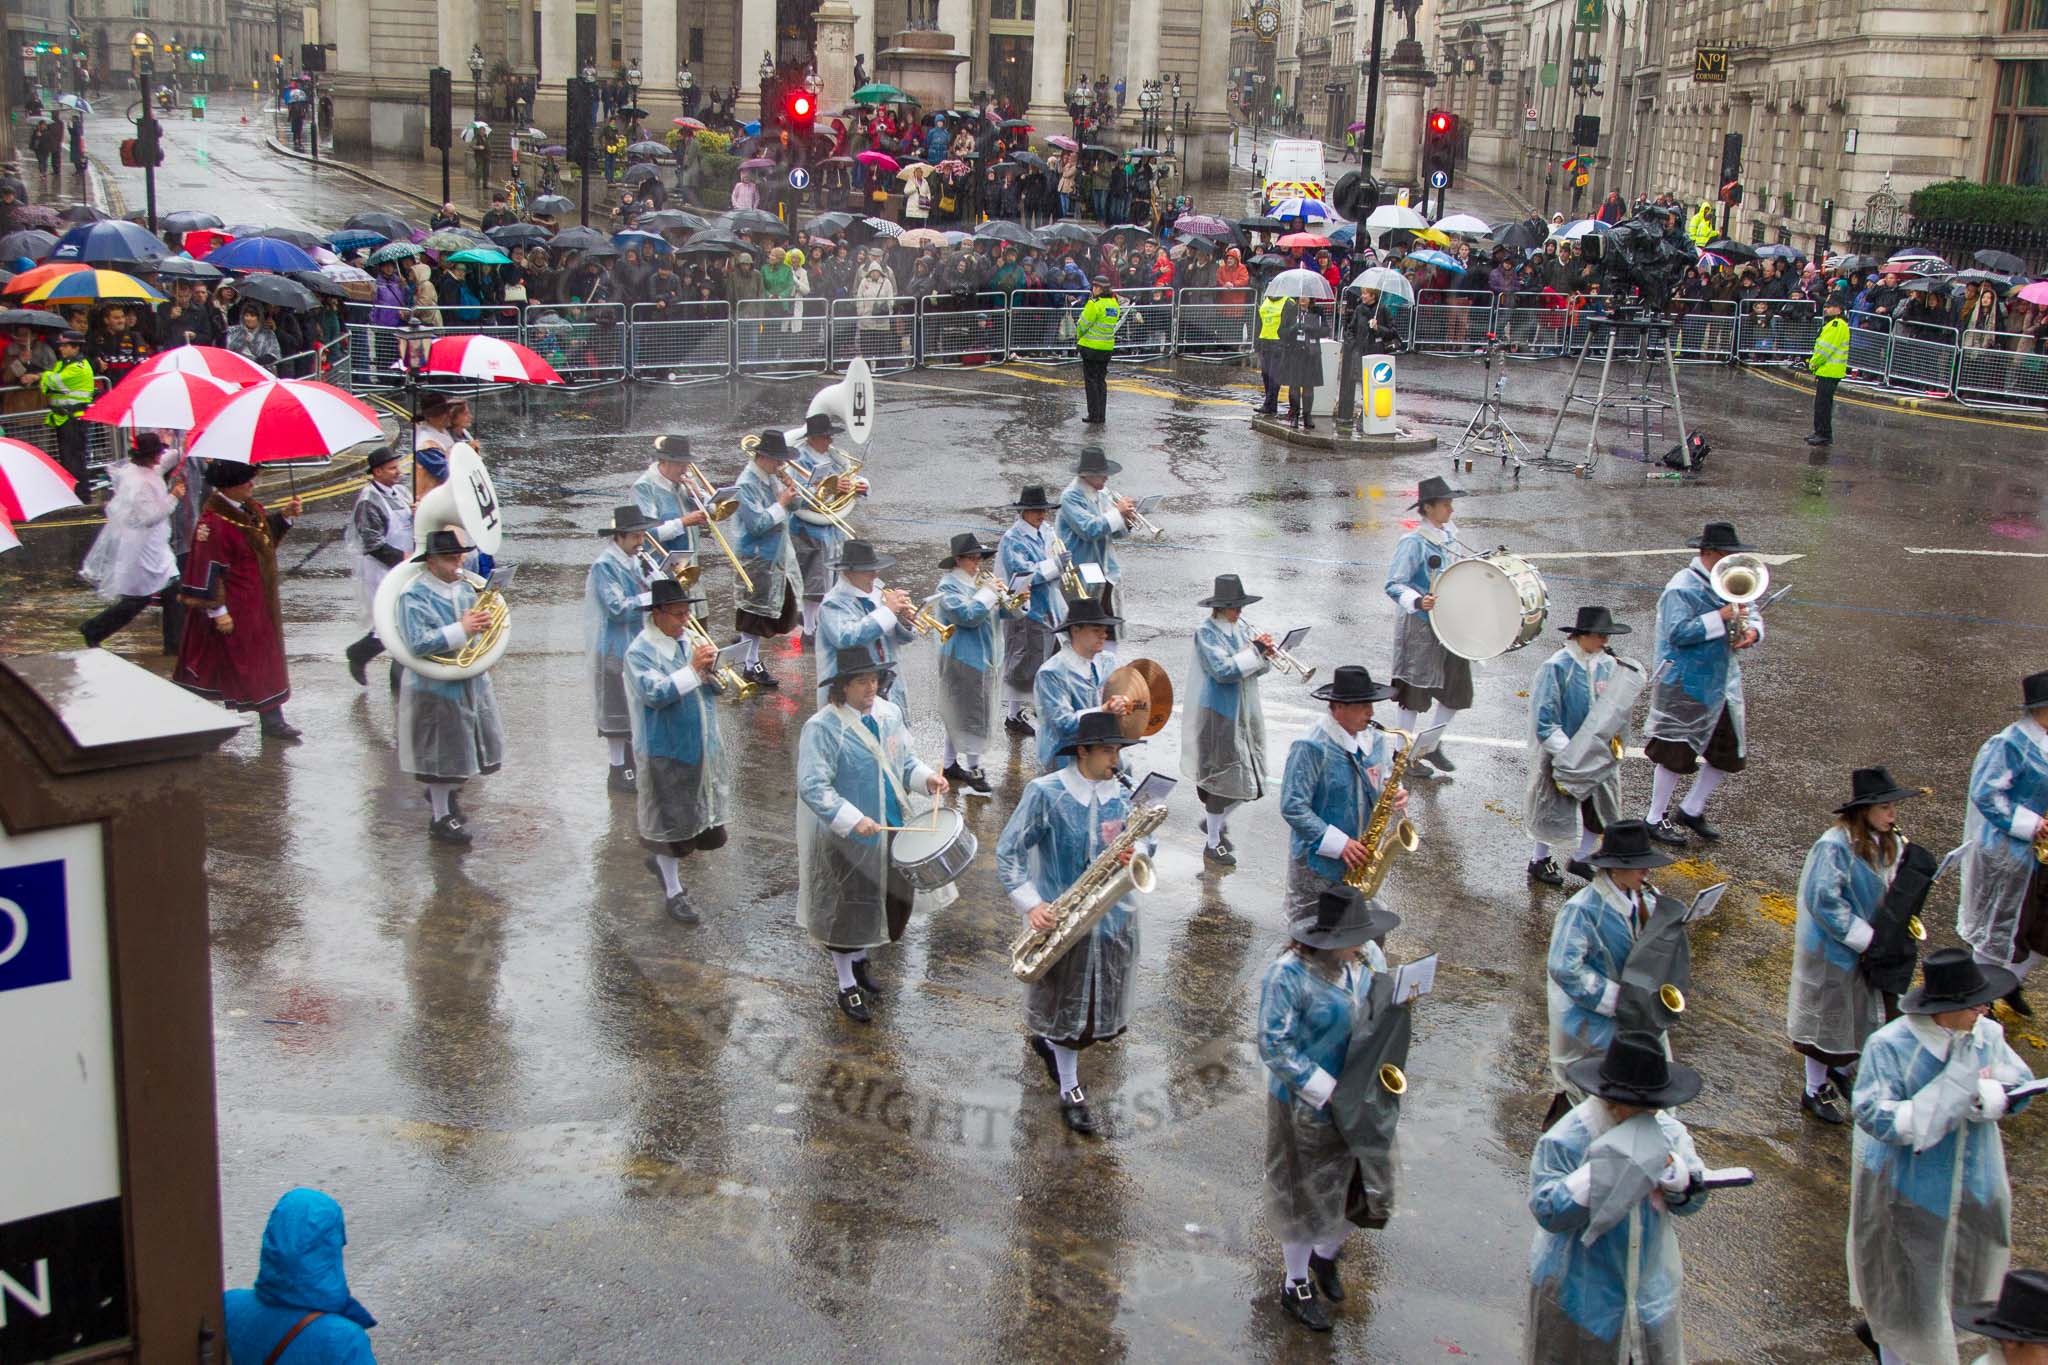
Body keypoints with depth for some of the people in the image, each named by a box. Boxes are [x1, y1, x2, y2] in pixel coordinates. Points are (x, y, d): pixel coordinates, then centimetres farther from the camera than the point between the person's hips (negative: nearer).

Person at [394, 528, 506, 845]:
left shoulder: (468, 585, 4)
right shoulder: (415, 595, -16)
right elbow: (418, 644, -26)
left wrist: (483, 622, -5)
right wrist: (461, 630, -30)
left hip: (473, 681, 7)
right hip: (436, 686, -7)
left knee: (478, 746, 16)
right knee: (442, 753, 2)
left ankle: (445, 791, 42)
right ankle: (441, 817, 18)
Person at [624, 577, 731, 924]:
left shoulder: (691, 639, 5)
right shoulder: (640, 652, -13)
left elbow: (717, 685, 8)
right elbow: (654, 693, -27)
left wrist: (711, 668, -14)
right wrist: (693, 668, -31)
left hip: (703, 747, 6)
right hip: (666, 750, -6)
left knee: (708, 824, 14)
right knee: (671, 821, 6)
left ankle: (663, 859, 40)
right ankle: (673, 892, 21)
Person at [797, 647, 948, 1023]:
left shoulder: (888, 713, 1)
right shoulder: (822, 727, -21)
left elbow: (904, 760, 13)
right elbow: (812, 786, -25)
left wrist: (925, 778, -8)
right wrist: (852, 820, -33)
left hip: (889, 830, 7)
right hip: (844, 839, -7)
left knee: (891, 899, 19)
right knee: (847, 907, 7)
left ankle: (858, 958, 45)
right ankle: (848, 986, 24)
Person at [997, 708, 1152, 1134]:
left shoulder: (1118, 792, 2)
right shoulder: (1045, 793, -14)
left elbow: (1143, 838, 11)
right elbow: (1008, 852, -12)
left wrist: (1136, 852, -15)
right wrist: (1031, 905, -21)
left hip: (1113, 917, 5)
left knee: (1101, 1002, 16)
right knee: (1068, 1003, 6)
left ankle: (1048, 1041, 44)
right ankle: (1070, 1091, 21)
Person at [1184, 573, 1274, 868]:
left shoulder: (1242, 628, 7)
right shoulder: (1206, 632, -13)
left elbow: (1257, 668, 10)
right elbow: (1223, 670, -24)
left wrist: (1266, 655, -11)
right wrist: (1255, 649, -20)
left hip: (1246, 711, 7)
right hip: (1220, 714, -7)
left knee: (1249, 778, 12)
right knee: (1223, 777, -2)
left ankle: (1216, 819, 36)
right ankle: (1213, 843, 12)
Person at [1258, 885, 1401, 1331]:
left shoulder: (1368, 956, -4)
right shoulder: (1289, 975, -25)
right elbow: (1275, 1046, -24)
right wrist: (1328, 1091, -24)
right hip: (1307, 1107, -6)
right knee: (1306, 1196, 11)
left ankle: (1326, 1254, 47)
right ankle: (1295, 1285, 34)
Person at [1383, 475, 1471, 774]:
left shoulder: (1450, 534, 9)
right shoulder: (1413, 542, -17)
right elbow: (1394, 585, -20)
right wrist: (1418, 602, -35)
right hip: (1420, 629, -8)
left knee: (1458, 691, 12)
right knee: (1414, 693, 1)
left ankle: (1431, 746, 30)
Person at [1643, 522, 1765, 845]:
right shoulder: (1682, 587, -15)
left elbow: (1752, 617, 15)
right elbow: (1678, 632, -25)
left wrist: (1752, 631, -9)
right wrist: (1721, 617, -28)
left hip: (1723, 682, 8)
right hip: (1685, 685, -8)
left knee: (1729, 754, 12)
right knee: (1677, 754, -1)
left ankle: (1691, 810, 28)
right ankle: (1655, 819, 14)